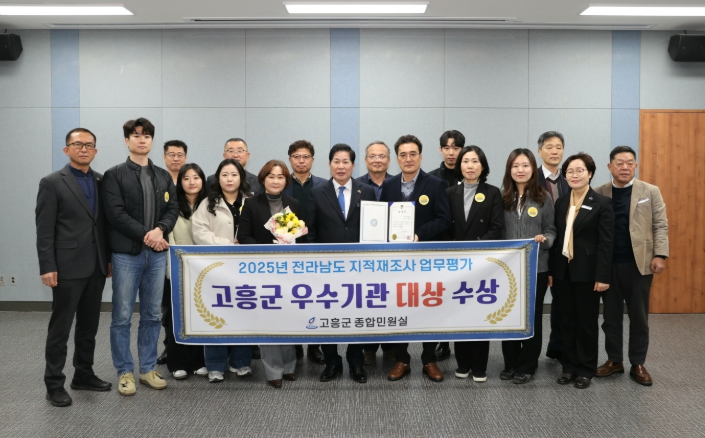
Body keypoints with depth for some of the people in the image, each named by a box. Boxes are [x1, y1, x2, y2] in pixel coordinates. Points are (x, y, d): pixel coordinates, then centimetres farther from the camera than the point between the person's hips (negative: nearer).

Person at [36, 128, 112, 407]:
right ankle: (54, 384, 12)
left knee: (89, 325, 14)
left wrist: (109, 258, 9)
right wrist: (47, 267, -13)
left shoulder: (102, 181, 9)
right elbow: (44, 230, -8)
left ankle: (84, 375, 26)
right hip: (68, 266, -5)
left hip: (96, 266, 5)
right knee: (60, 328, 3)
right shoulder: (52, 183, -5)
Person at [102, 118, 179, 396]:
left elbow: (173, 209, 6)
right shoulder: (114, 175, 0)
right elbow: (116, 213, -10)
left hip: (157, 253, 4)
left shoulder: (163, 176, 14)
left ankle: (148, 369, 19)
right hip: (126, 253, -4)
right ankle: (125, 372, 11)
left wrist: (160, 230, -13)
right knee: (122, 317, 0)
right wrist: (145, 234, -16)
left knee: (152, 315, 9)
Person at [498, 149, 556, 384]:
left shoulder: (544, 198, 0)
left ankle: (527, 366, 19)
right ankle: (510, 363, 23)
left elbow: (551, 230, 3)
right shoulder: (502, 197, 2)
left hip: (536, 267, -1)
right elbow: (496, 231, 4)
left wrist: (544, 239, -18)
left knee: (532, 316, 7)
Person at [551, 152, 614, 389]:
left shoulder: (602, 203, -6)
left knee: (587, 321, 6)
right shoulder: (561, 202, 8)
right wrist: (551, 270, 4)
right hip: (563, 271, 4)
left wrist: (603, 276, -15)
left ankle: (586, 369, 18)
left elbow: (606, 242, -10)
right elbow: (556, 238, 8)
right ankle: (569, 365, 21)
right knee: (567, 321, 10)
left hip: (587, 272, -4)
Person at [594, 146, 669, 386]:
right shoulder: (599, 193, 4)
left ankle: (638, 364, 17)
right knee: (611, 315, 9)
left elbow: (660, 226, 1)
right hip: (608, 264, 1)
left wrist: (660, 255, -10)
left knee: (639, 316, 6)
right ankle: (614, 360, 21)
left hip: (639, 264, -1)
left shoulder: (651, 192, 4)